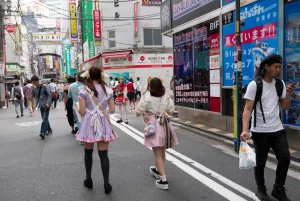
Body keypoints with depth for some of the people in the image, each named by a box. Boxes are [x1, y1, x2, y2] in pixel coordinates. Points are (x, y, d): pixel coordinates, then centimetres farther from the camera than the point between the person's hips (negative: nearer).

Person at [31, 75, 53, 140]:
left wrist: (47, 103, -21)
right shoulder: (35, 89, 10)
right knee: (44, 119, 11)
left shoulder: (44, 87, -8)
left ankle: (43, 132, -23)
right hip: (41, 105, 7)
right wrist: (36, 104, 2)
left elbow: (49, 95, -9)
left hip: (46, 105, -7)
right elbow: (36, 97, 16)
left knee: (45, 118, -15)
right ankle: (49, 130, 26)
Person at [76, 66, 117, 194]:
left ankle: (88, 180, 28)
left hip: (89, 124, -1)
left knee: (88, 152, 18)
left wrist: (78, 108, 13)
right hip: (103, 124, 1)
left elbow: (82, 112, -9)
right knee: (103, 154, 4)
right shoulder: (108, 90, 1)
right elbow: (112, 110, 1)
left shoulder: (84, 90, -7)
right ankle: (106, 184, 4)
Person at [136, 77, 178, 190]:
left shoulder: (147, 100, -13)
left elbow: (138, 113, -7)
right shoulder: (167, 98, -1)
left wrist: (146, 111, 11)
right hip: (164, 126, 5)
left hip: (154, 127, -5)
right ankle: (158, 170, 44)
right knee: (162, 152, 22)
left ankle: (163, 180, -5)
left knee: (158, 154, -2)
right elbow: (171, 112, 8)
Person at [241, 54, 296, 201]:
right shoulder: (254, 85, -11)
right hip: (260, 131, -5)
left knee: (285, 158, 3)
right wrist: (245, 129, -27)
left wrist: (288, 94, -9)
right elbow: (248, 109, -16)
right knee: (260, 162, 7)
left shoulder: (280, 84, 5)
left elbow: (285, 107, 10)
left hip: (278, 129, 5)